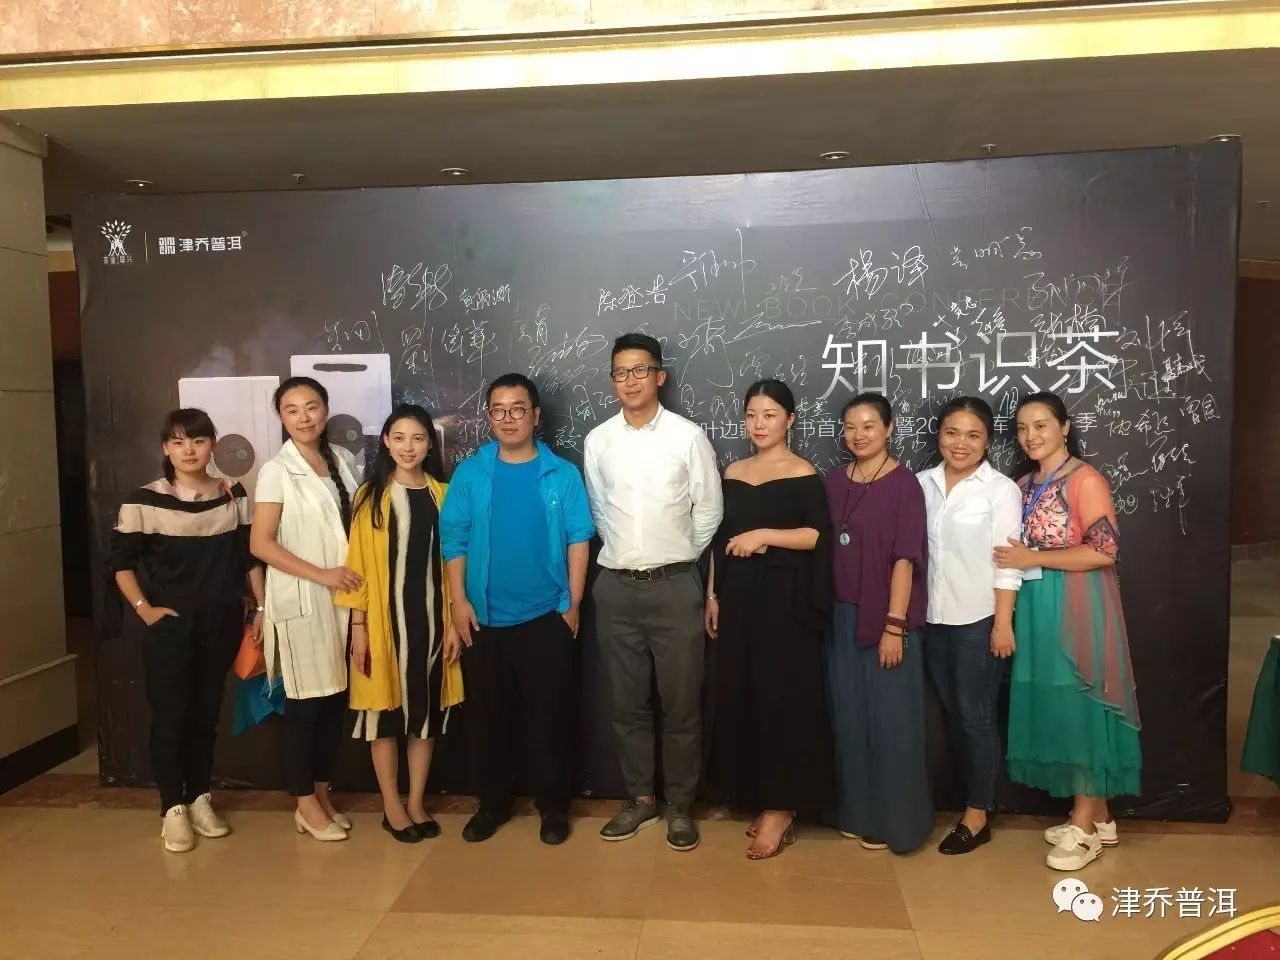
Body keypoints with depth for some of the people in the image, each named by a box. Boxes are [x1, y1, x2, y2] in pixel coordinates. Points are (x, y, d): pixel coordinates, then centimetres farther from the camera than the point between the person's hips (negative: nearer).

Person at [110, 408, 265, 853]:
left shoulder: (234, 496, 1)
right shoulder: (144, 500, -7)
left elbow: (250, 556, 7)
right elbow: (121, 560, -1)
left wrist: (262, 607, 3)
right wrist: (143, 608, -8)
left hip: (221, 623, 3)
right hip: (169, 625, -2)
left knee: (206, 713, 12)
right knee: (170, 716, 3)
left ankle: (200, 799, 26)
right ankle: (173, 809, 16)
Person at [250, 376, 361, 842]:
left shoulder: (342, 459, 7)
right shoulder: (276, 470, -8)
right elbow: (260, 544, -12)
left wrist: (356, 582, 3)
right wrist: (321, 575, -16)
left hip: (343, 597, 5)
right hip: (301, 600, -5)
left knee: (336, 698, 11)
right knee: (305, 702, 3)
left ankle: (322, 792, 26)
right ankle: (306, 803, 18)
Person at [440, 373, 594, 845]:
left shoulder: (562, 474, -2)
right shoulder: (470, 473, 1)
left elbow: (578, 539, -2)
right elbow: (454, 538, 1)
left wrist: (573, 603, -5)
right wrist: (459, 600, -5)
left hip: (546, 616, -1)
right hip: (484, 617, 1)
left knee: (550, 714, 6)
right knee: (488, 715, 12)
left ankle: (554, 806, 22)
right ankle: (493, 803, 28)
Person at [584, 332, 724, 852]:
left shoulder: (688, 436, -5)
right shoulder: (597, 441, 3)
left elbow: (709, 510, 2)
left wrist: (677, 557, 7)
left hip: (675, 585, -2)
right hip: (616, 586, 3)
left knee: (681, 702, 6)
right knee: (626, 701, 11)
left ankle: (680, 804, 22)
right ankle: (639, 798, 28)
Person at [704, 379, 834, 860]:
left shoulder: (803, 474, -5)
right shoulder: (734, 472, 11)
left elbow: (818, 535, -13)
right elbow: (720, 539, 13)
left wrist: (765, 535, -19)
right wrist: (712, 594, 10)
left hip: (784, 598, -6)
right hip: (738, 597, 6)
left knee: (782, 697, -1)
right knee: (741, 696, 8)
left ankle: (782, 808, 10)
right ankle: (762, 800, 21)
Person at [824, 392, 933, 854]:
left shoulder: (904, 484, -8)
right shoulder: (834, 481, 7)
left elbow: (905, 559, -13)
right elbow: (827, 549, 9)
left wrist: (895, 625, -16)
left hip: (885, 618, -5)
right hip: (842, 616, 5)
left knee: (890, 719, 3)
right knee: (848, 717, 12)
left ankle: (893, 820, 18)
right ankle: (857, 812, 27)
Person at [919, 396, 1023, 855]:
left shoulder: (1001, 489, -9)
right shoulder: (924, 483, 4)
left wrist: (1003, 623, -12)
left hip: (980, 619, -5)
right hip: (935, 618, 5)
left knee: (976, 715, 3)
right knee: (952, 713, 14)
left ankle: (977, 815, 16)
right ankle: (975, 796, 29)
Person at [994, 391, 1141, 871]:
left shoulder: (1085, 479, -11)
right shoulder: (1024, 484, 12)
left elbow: (1105, 550, -19)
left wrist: (1033, 558, -17)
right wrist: (1013, 558, 3)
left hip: (1077, 609, -8)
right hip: (1037, 609, 8)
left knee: (1078, 707, -3)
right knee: (1053, 706, 10)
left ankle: (1084, 828, 9)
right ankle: (1099, 817, 23)